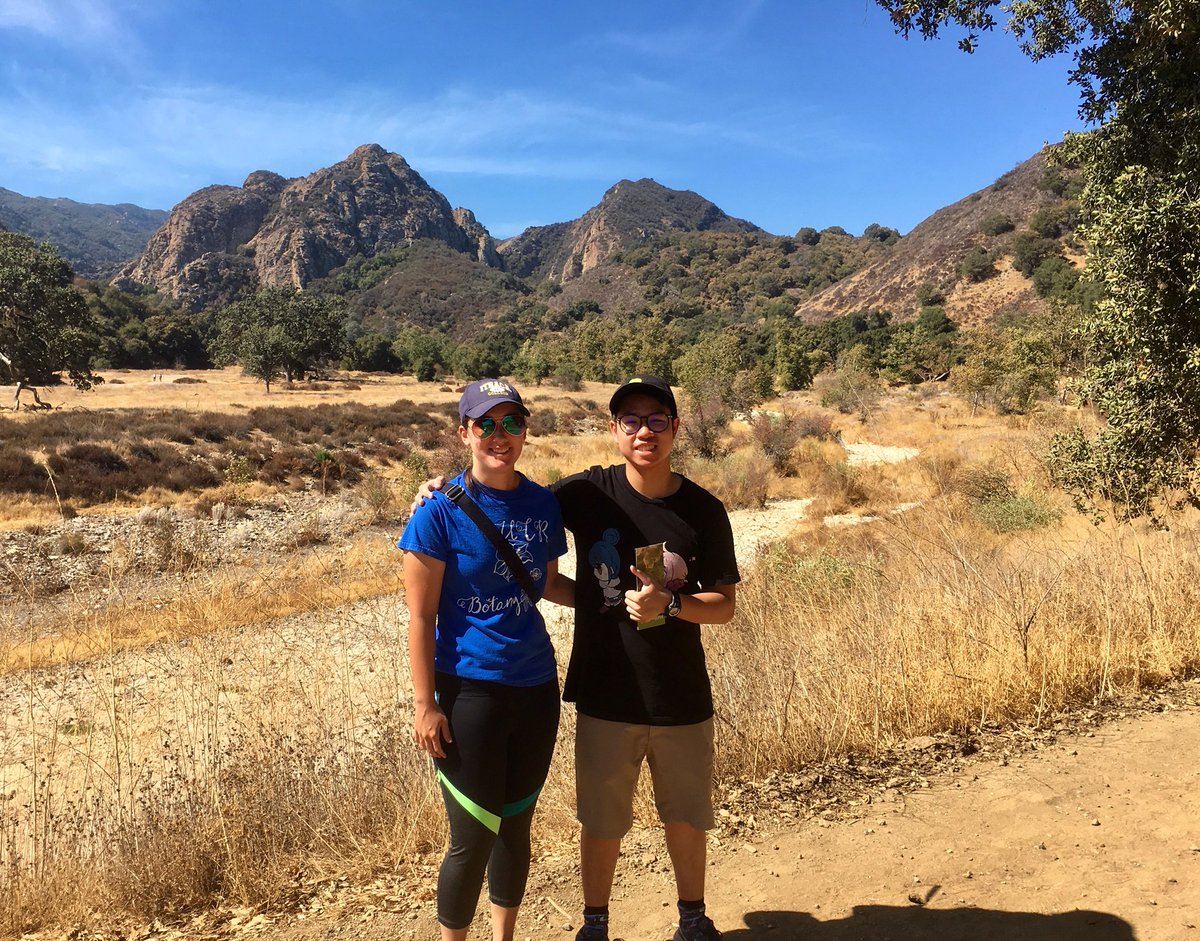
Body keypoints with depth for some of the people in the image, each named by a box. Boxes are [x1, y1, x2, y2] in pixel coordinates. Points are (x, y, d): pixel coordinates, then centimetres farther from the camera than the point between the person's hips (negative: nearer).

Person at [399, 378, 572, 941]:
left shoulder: (543, 505, 2)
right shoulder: (440, 512, -12)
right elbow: (420, 616, -11)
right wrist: (425, 705, -12)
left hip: (536, 688, 5)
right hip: (471, 691, -5)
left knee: (515, 828, 18)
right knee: (473, 838, 4)